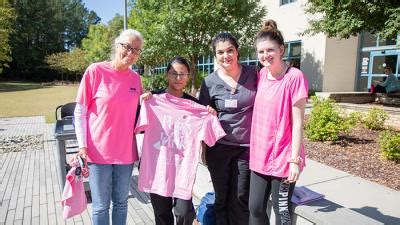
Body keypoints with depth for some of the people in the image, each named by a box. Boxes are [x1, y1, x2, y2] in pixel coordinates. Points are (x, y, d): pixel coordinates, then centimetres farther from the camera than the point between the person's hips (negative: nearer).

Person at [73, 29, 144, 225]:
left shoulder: (135, 78, 4)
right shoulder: (95, 71, -8)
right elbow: (80, 112, -5)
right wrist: (82, 145, -10)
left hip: (126, 151, 4)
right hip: (98, 151, -3)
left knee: (121, 203, 18)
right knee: (101, 206, 10)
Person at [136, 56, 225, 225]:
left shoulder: (194, 105, 5)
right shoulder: (153, 99, -1)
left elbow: (204, 136, 10)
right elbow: (138, 127, -1)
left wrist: (211, 117, -7)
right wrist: (141, 104, -14)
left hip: (183, 167, 1)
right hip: (156, 166, 0)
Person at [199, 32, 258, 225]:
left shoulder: (253, 74, -1)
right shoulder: (210, 81, -3)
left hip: (247, 147, 0)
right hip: (219, 148, 0)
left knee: (240, 200, 8)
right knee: (221, 198, 13)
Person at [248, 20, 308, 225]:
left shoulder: (294, 77, -13)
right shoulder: (261, 74, 5)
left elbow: (297, 122, -13)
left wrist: (294, 159, -13)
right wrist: (253, 148, 12)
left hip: (283, 158, -5)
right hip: (260, 155, 6)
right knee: (255, 208, 14)